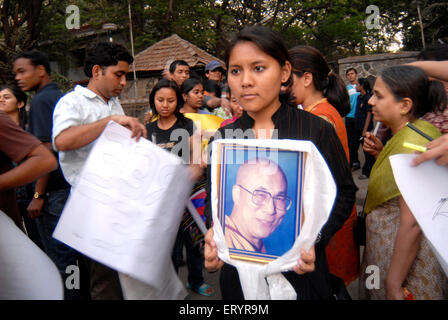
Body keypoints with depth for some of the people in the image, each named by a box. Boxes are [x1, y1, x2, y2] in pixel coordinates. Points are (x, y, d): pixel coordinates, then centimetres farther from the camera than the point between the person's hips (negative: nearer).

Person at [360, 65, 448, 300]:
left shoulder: (411, 142, -24)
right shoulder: (403, 134, 5)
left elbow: (412, 223, -27)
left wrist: (394, 284, -22)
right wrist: (381, 153, 3)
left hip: (405, 255, -9)